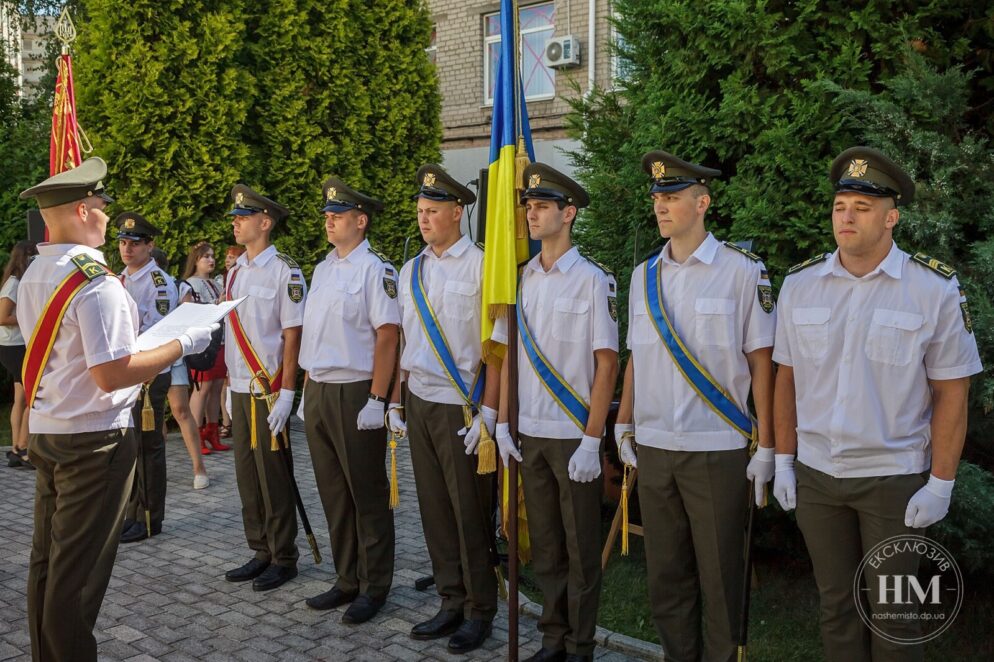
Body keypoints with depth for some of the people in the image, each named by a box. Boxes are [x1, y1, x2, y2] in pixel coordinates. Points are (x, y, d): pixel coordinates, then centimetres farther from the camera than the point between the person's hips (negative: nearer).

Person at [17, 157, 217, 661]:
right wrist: (182, 345, -15)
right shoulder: (94, 281, -19)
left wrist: (126, 335, 22)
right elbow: (113, 374, -24)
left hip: (45, 431, 9)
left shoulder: (33, 275, 8)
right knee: (79, 572, 2)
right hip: (95, 439, -9)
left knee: (47, 561, 17)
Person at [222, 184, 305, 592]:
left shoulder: (284, 271, -11)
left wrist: (286, 394, -17)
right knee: (246, 475, 12)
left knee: (274, 478, 0)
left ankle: (284, 559, 14)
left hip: (268, 391, -7)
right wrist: (230, 386, 16)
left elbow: (292, 336, -14)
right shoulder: (235, 272, 13)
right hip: (240, 390, 8)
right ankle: (261, 552, 25)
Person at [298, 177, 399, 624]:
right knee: (333, 492, 14)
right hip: (318, 392, 8)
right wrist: (308, 390, 15)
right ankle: (347, 580, 27)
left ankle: (374, 587, 16)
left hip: (355, 392, -8)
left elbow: (388, 335, -16)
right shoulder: (322, 269, 14)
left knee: (367, 495, 3)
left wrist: (376, 399, -20)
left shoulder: (375, 269, -11)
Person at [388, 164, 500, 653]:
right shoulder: (411, 271, 11)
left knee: (470, 512, 3)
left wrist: (487, 412, -14)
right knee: (434, 508, 12)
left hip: (461, 406, -6)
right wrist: (395, 402, 14)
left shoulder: (481, 266, -10)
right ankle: (451, 603, 25)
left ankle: (480, 610, 19)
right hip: (419, 404, 6)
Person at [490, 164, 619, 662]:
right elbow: (508, 357, 11)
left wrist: (591, 441, -13)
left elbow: (607, 364, -9)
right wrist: (502, 425, 6)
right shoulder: (520, 280, 7)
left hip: (573, 436, -4)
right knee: (544, 545, 14)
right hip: (529, 434, 5)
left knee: (581, 548, 8)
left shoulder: (593, 280, -8)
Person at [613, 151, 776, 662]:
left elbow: (761, 362, -5)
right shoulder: (644, 275, 9)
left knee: (719, 577, 7)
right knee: (665, 575, 14)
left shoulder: (742, 270, -6)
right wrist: (624, 426, 12)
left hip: (717, 449, -4)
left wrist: (765, 448, -6)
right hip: (653, 448, 5)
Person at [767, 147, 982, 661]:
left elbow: (951, 392, -6)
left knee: (891, 612, 9)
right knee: (837, 605, 15)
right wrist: (782, 461, 5)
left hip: (894, 478, -2)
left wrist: (941, 483, -8)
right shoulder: (799, 284, 0)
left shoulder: (934, 288, -8)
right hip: (815, 475, 3)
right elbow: (787, 379, 6)